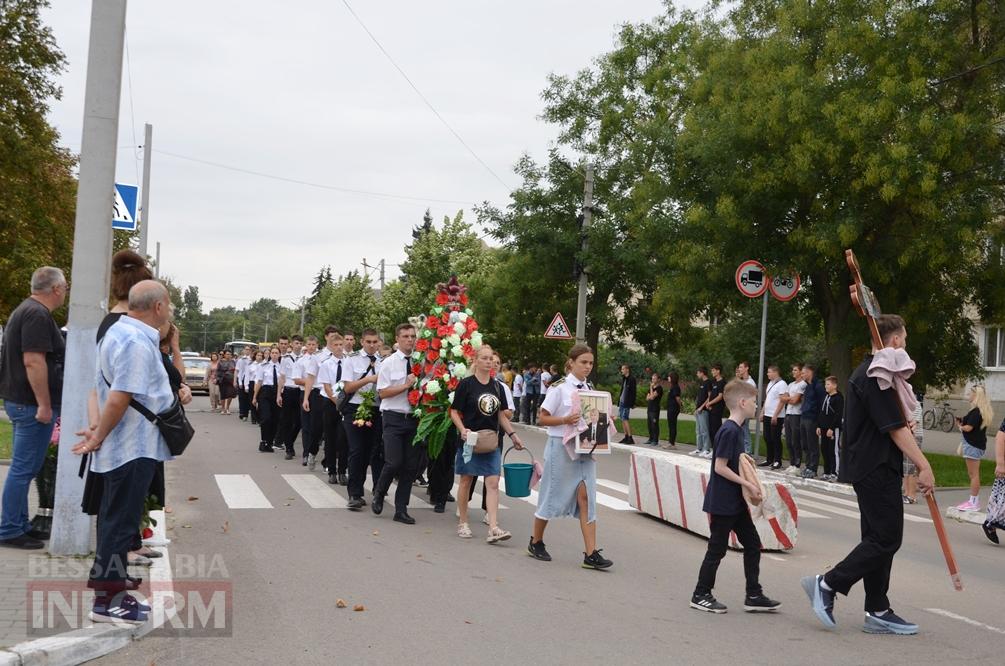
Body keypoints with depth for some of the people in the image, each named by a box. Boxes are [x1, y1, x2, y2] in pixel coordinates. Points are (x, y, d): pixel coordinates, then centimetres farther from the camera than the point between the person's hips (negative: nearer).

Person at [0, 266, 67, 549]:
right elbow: (33, 361, -24)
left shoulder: (25, 310, 18)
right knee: (24, 468, -5)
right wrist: (44, 405, -22)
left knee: (24, 468, 16)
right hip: (32, 404, -11)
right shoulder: (38, 315, -16)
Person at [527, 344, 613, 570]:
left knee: (586, 496, -3)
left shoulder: (590, 389, 9)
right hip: (561, 447, -5)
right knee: (553, 495, 5)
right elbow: (543, 418, -8)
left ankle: (591, 553, -5)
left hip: (585, 448, 5)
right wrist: (565, 420, -24)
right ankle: (536, 542, 25)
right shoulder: (560, 388, -8)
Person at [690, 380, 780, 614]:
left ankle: (754, 596, 17)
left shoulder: (737, 429, 10)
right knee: (717, 549, 1)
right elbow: (720, 467, -21)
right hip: (723, 504, -10)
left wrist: (750, 485, 6)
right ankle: (701, 595, 13)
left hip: (736, 503, 10)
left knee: (752, 545, 11)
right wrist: (748, 485, -18)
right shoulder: (729, 431, -20)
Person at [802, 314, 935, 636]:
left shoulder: (865, 371, 16)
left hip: (868, 467, 11)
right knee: (887, 538, -7)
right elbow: (895, 429, -19)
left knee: (878, 538, 11)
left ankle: (877, 612, 15)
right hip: (878, 468, -11)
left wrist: (903, 425, 18)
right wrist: (924, 466, -17)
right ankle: (827, 584, -3)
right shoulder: (877, 376, -17)